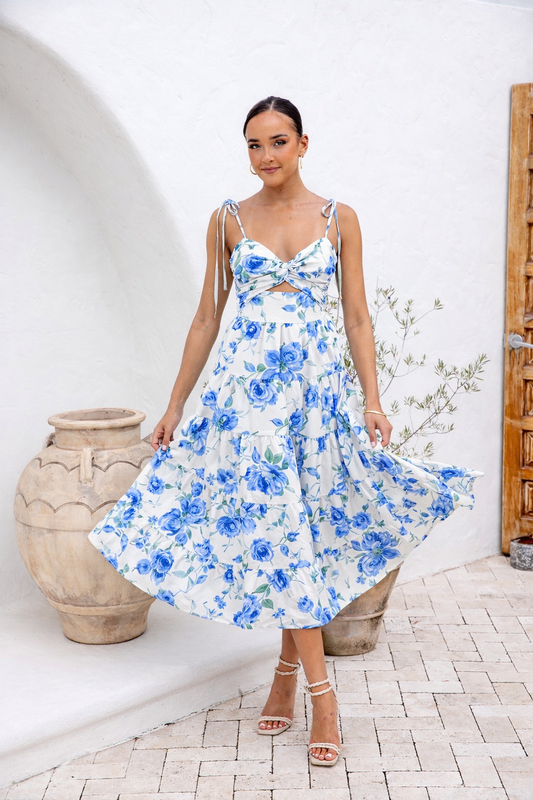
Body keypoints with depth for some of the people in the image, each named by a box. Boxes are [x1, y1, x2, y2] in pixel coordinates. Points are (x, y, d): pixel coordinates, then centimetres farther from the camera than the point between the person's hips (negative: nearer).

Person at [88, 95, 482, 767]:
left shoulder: (338, 218, 6)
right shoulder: (228, 221, 6)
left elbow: (357, 317, 5)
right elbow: (207, 317, 9)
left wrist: (372, 400, -4)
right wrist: (175, 404, 8)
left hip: (319, 385, 1)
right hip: (248, 384, -1)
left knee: (299, 524, 4)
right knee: (277, 526, -7)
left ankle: (287, 672, 19)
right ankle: (319, 690, -2)